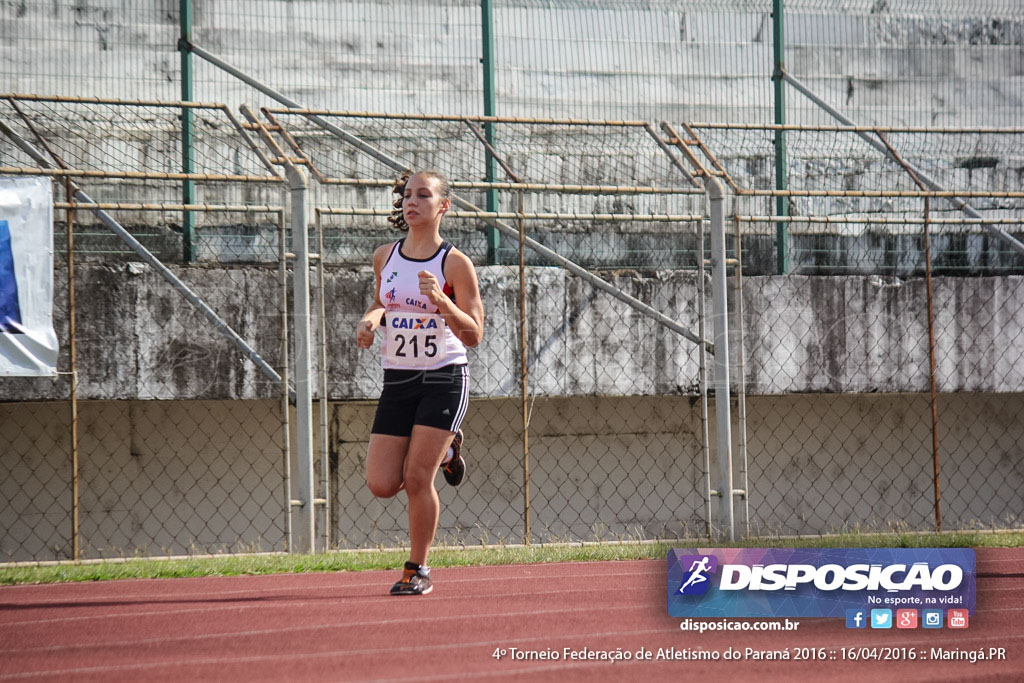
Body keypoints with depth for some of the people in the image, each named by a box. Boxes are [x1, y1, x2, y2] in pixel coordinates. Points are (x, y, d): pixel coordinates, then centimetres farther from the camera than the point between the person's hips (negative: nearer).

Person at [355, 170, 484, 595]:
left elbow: (474, 335, -10)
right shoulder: (385, 257, 4)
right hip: (397, 380, 5)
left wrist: (441, 300, -26)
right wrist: (371, 318, 0)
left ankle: (418, 570, 7)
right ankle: (443, 451, 28)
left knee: (417, 479, -11)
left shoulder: (455, 264, -9)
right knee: (381, 485, -2)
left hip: (444, 379, -5)